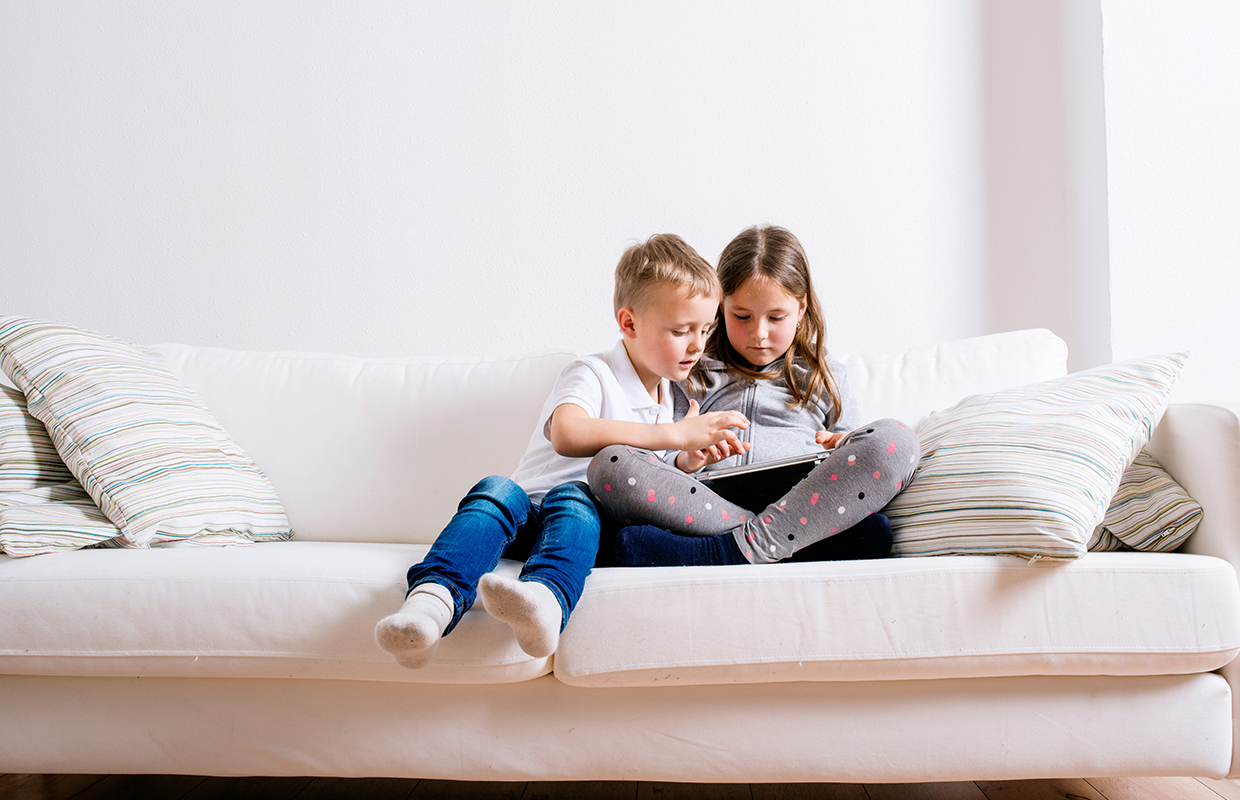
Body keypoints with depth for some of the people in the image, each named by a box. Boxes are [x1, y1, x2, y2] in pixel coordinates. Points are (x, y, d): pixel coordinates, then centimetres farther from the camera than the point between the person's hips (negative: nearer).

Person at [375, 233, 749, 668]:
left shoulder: (674, 394, 19)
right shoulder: (592, 375, -5)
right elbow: (567, 434, -29)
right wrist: (676, 435, -31)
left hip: (594, 521, 2)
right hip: (527, 519, -2)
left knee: (572, 495, -33)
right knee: (498, 490, -35)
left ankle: (544, 595, -63)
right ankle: (433, 597, -54)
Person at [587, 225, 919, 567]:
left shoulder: (826, 377, 25)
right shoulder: (695, 375, 24)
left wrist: (841, 449, -1)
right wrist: (687, 459, -5)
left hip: (803, 508, 0)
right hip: (712, 505, 0)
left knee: (894, 439, -26)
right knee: (610, 464, -26)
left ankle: (727, 551, -31)